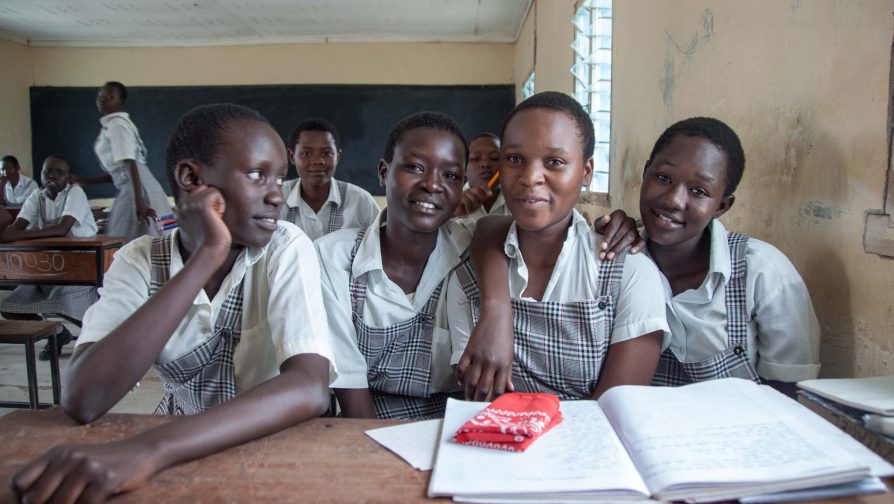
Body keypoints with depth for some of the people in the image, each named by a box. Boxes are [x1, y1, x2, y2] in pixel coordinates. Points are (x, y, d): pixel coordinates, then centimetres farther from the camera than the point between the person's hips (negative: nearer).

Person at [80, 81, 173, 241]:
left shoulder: (117, 125, -8)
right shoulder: (110, 125, 20)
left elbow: (131, 166, -18)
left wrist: (139, 204, -25)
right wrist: (82, 181, 23)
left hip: (136, 190, -9)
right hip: (129, 190, 9)